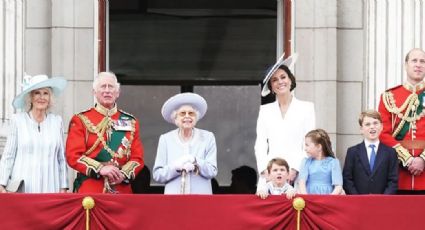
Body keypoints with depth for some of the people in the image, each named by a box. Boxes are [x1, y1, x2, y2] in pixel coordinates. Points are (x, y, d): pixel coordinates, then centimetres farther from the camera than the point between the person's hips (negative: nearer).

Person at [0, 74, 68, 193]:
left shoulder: (57, 121, 9)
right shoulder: (17, 120, 4)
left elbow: (62, 158, 11)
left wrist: (63, 188, 6)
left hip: (50, 187, 2)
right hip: (22, 188, -1)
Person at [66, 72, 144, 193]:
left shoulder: (130, 122, 14)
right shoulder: (81, 121, 5)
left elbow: (137, 157, 9)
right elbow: (73, 156, -3)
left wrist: (124, 174, -12)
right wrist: (100, 169, -17)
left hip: (122, 189, 3)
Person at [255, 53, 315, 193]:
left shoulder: (306, 108, 9)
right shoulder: (265, 111, 16)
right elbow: (260, 145, 11)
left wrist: (295, 170, -9)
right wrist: (265, 170, -5)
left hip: (296, 176, -2)